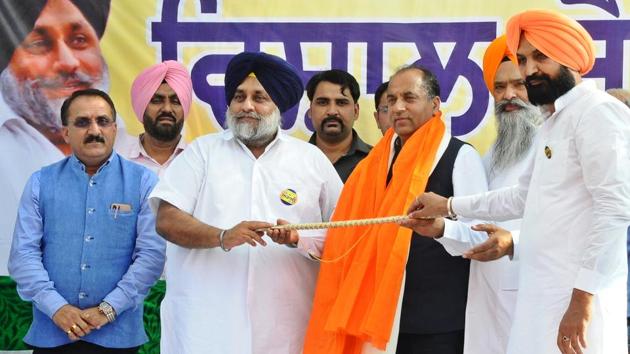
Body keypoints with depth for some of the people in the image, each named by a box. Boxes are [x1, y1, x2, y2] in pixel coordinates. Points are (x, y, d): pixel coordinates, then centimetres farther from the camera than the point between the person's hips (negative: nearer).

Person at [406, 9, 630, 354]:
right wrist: (448, 206, 33)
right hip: (546, 296, 9)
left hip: (576, 296, -9)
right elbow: (523, 197, 32)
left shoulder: (596, 111, -11)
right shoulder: (552, 124, 21)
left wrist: (584, 297, -22)